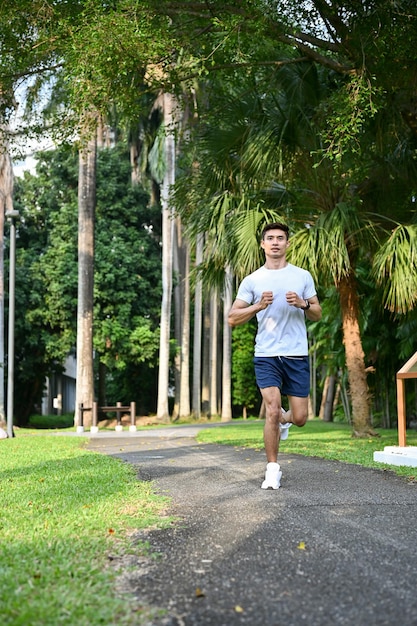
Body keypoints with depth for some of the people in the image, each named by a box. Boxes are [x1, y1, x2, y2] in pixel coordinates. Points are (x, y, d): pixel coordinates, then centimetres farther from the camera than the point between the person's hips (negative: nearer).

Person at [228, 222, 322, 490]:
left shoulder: (303, 276, 8)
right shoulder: (252, 281, 5)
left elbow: (317, 314, 12)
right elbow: (233, 318, 1)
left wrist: (303, 304, -10)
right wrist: (258, 305, -15)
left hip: (297, 355, 1)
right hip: (266, 355, -1)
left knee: (300, 417, 1)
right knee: (272, 410, -13)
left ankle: (284, 420, 38)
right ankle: (273, 469, 3)